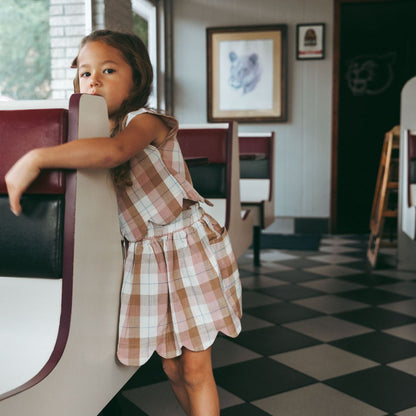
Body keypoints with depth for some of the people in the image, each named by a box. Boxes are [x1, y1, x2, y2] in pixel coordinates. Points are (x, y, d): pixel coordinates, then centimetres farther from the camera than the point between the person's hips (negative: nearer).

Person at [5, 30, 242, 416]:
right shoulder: (92, 138, 11)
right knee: (172, 368, 13)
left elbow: (114, 151, -37)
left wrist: (36, 158, -39)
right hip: (145, 256, 6)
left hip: (191, 245, -6)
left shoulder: (145, 121, -14)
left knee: (195, 368, 1)